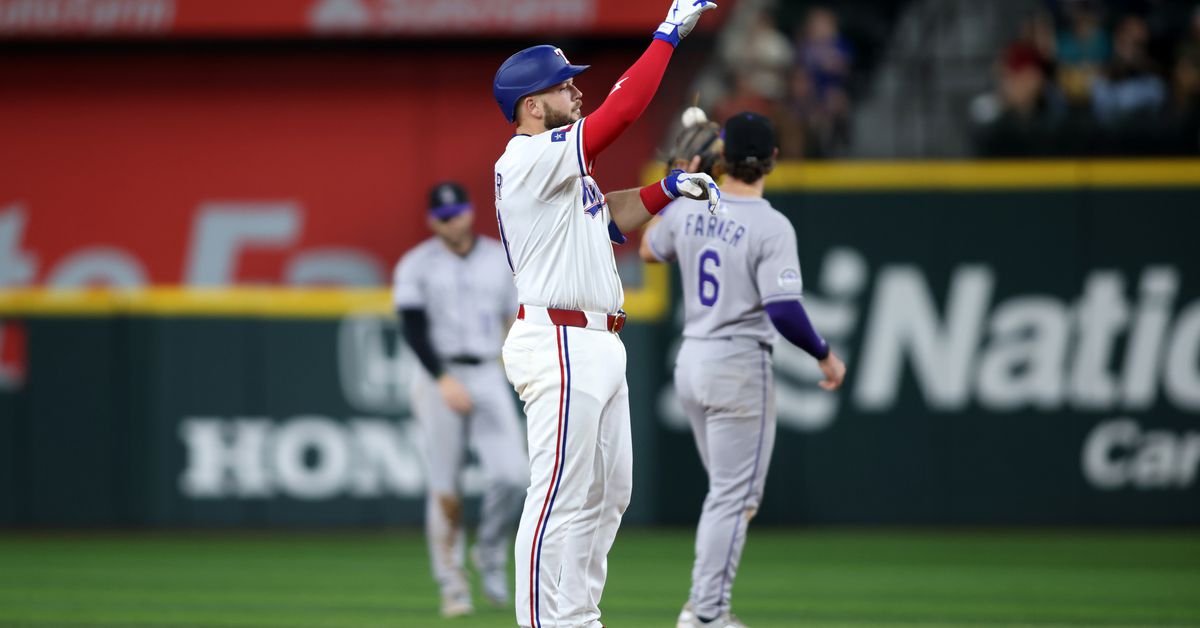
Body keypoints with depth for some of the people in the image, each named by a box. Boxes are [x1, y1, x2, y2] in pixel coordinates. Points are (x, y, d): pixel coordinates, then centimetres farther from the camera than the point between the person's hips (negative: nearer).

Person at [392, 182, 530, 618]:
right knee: (445, 485, -3)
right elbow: (413, 330, -8)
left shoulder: (499, 259, 10)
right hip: (439, 378, -2)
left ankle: (491, 556, 12)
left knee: (512, 475, -12)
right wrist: (444, 380, -18)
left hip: (488, 377, 2)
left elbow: (517, 320, 14)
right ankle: (452, 583, 7)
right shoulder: (416, 265, 0)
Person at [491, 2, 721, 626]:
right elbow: (621, 111, -19)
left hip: (596, 348, 11)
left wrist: (668, 188, 10)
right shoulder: (530, 159, -14)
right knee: (560, 500, -10)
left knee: (607, 493, 15)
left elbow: (611, 214, 26)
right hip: (561, 345, -11)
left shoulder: (559, 165, 18)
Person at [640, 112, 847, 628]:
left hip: (691, 362, 7)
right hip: (740, 366, -7)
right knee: (734, 496, 0)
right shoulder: (771, 227, -17)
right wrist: (824, 355, -10)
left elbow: (649, 250, 22)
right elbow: (783, 310, -23)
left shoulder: (687, 210, 1)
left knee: (731, 492, 19)